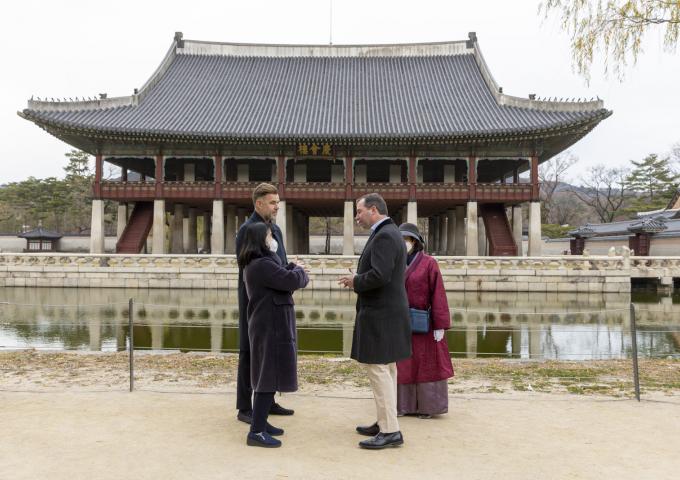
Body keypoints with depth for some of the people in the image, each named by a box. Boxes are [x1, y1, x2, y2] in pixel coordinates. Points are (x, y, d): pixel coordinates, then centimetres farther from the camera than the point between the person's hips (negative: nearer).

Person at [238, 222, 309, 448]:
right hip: (271, 328, -11)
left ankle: (260, 422, 27)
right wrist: (300, 271, -4)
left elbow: (282, 275, 14)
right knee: (269, 378, -6)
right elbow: (291, 280, -23)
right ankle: (256, 432, -2)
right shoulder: (261, 265, -20)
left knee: (267, 376, 17)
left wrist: (293, 269, -4)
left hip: (269, 326, 11)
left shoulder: (260, 263, 16)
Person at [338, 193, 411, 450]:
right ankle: (385, 423, 24)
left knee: (378, 369, -7)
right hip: (385, 312, 11)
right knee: (386, 369, 15)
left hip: (381, 315, -11)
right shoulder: (388, 233, 15)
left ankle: (390, 431, -3)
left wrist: (356, 281, -11)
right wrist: (359, 280, 9)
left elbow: (380, 275, -27)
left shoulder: (384, 236, -17)